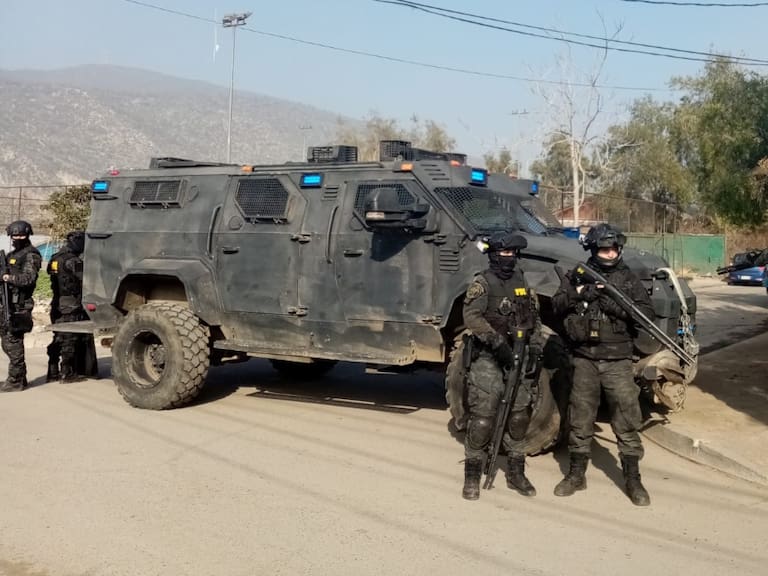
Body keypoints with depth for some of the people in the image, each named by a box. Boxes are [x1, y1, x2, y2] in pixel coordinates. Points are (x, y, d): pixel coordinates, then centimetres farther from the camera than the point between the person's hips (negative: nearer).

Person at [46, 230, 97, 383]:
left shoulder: (55, 259, 13)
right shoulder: (72, 260, -16)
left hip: (57, 306, 8)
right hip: (72, 307, -8)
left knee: (59, 339, 14)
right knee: (70, 340, -2)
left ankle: (53, 372, 17)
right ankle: (67, 373, 2)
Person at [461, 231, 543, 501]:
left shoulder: (521, 281, 12)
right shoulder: (482, 283, -7)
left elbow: (534, 314, 20)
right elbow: (471, 317, -19)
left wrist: (536, 340, 4)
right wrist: (495, 339, -30)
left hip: (518, 358, 6)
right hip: (488, 359, -6)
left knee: (519, 415, 9)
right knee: (482, 416, -8)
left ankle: (516, 473, 21)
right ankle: (472, 475, 3)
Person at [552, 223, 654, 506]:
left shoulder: (627, 279, 4)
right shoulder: (577, 276, 7)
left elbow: (646, 312, -4)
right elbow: (556, 306, 0)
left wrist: (615, 305, -17)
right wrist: (580, 293, -17)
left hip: (617, 360, -1)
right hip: (584, 359, 1)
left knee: (627, 417, -2)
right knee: (580, 417, 9)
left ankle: (633, 479, 8)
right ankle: (576, 474, 22)